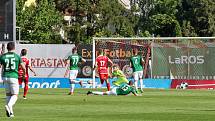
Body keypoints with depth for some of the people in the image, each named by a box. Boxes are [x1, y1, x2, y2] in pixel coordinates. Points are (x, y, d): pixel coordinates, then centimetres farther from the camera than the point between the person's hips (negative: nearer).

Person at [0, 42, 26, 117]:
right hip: (13, 77, -3)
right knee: (15, 95, 1)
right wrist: (24, 73, 25)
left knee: (8, 94, 16)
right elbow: (23, 67, 5)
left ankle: (10, 112, 14)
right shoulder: (17, 56, -1)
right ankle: (9, 105, -28)